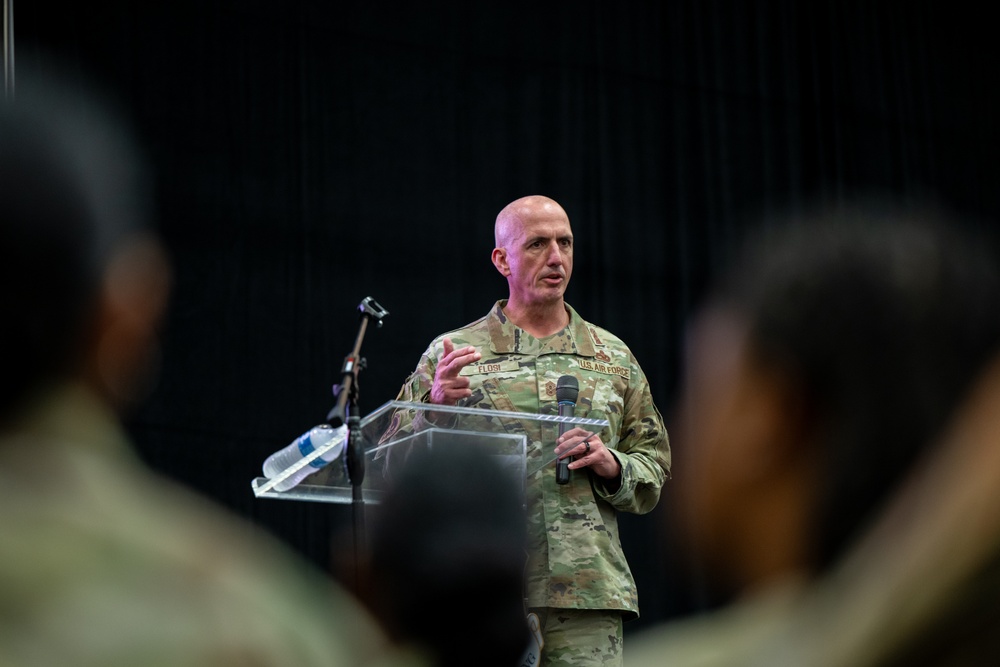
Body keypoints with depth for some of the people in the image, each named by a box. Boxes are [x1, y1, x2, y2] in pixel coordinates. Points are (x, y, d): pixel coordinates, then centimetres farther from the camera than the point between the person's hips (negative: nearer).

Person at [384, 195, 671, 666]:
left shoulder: (613, 358, 18)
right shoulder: (450, 355, 10)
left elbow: (654, 468, 19)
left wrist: (612, 465, -2)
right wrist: (434, 407, -10)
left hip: (588, 592, 2)